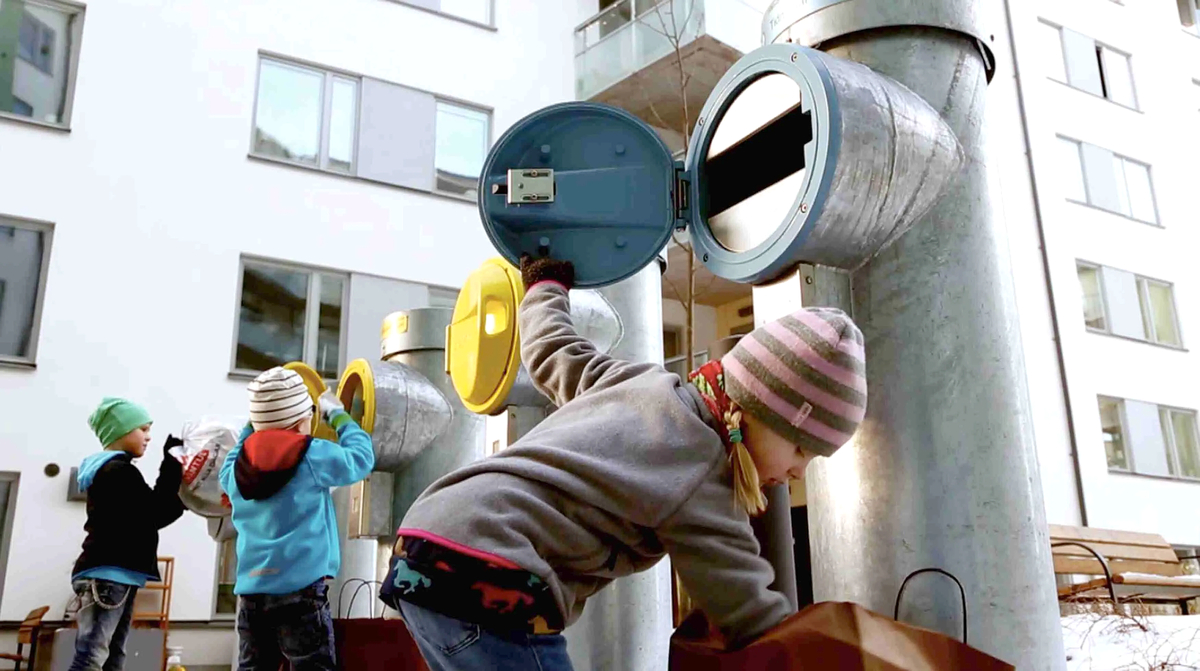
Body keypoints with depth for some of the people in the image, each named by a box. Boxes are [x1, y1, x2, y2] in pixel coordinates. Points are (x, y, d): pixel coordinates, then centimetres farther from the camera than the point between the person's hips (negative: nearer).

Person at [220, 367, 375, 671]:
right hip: (300, 589, -5)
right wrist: (338, 416, 22)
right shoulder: (314, 456, -6)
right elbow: (361, 457, 9)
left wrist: (252, 427, 30)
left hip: (251, 592, 5)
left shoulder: (238, 469, 7)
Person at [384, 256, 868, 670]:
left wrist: (546, 285, 49)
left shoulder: (643, 383, 15)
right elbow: (756, 621, -5)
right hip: (480, 576, -10)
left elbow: (548, 348, 31)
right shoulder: (700, 480, -8)